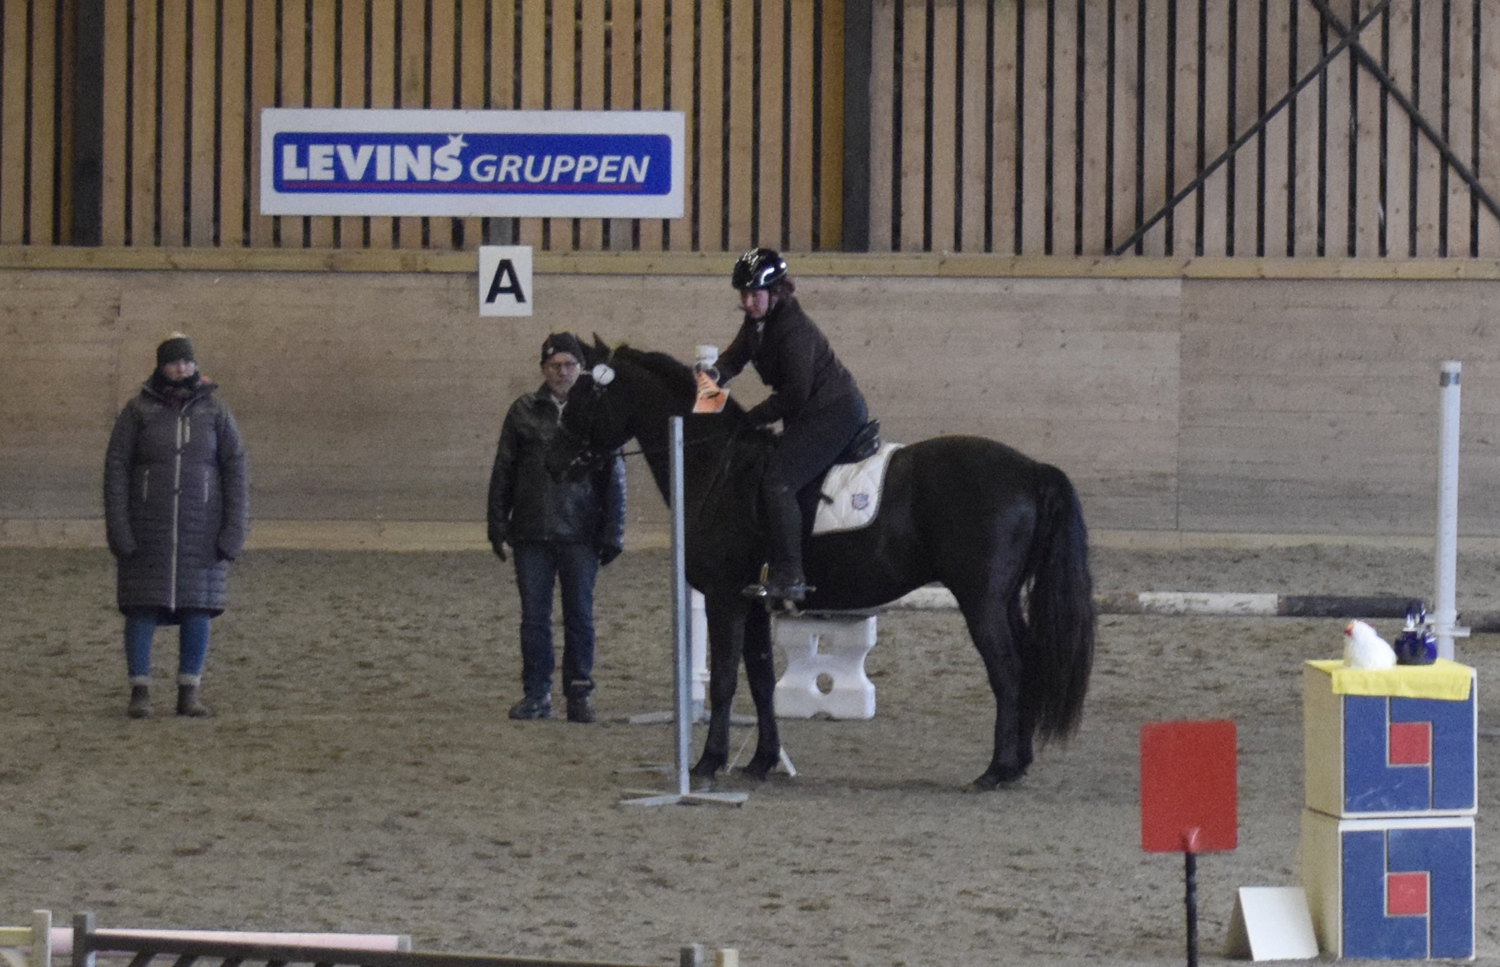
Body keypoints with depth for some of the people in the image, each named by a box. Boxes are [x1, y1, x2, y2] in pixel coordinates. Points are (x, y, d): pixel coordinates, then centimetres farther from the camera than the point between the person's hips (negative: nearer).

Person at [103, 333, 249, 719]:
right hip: (148, 527, -1)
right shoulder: (138, 410, -2)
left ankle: (188, 694, 9)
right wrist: (118, 528, -12)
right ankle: (140, 693, 5)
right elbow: (116, 468, -3)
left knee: (198, 608, 0)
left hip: (200, 527, 1)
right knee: (142, 607, -2)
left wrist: (234, 530, -8)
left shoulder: (215, 411, 0)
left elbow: (234, 470, 0)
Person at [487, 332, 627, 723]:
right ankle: (536, 694, 12)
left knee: (579, 616, 3)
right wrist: (498, 526, 3)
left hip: (580, 534, -1)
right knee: (534, 616, 5)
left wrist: (612, 533, -1)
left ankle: (580, 694, 11)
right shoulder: (524, 412, 6)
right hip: (531, 534, 1)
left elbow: (614, 476, 4)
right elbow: (503, 471, 9)